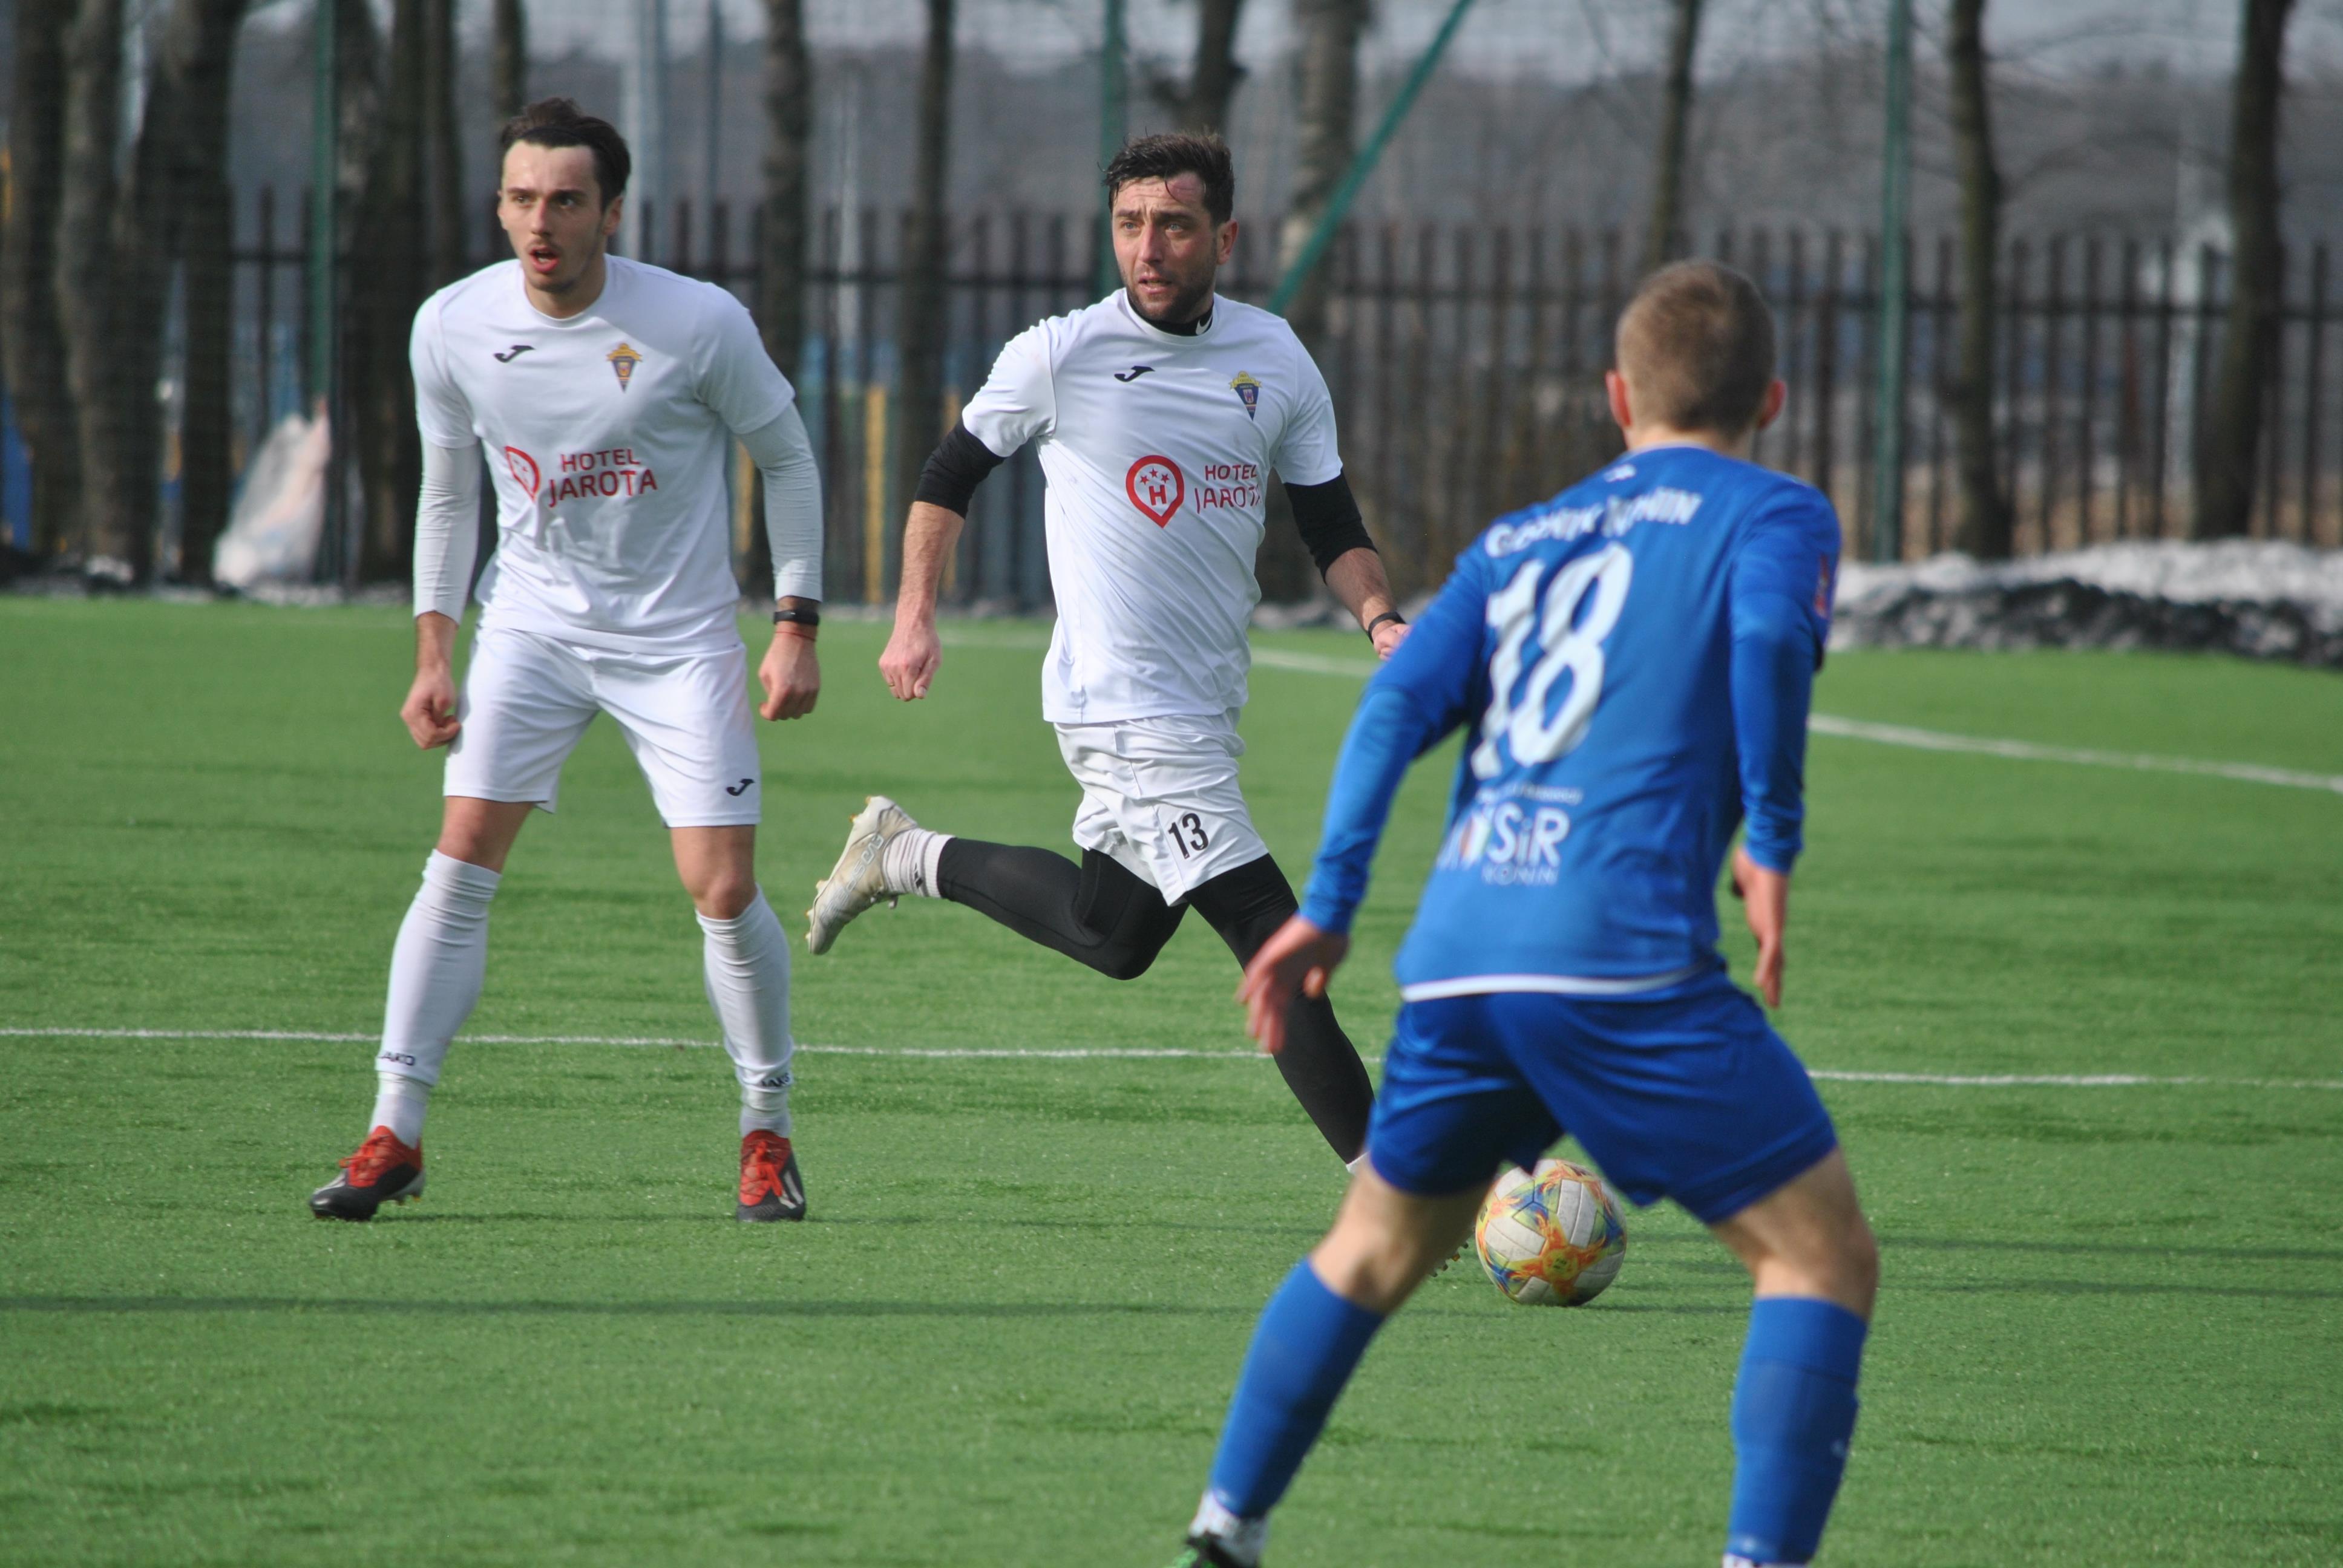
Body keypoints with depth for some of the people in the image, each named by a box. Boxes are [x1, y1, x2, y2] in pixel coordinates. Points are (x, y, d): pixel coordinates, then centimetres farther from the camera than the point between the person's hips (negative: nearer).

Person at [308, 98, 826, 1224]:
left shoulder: (700, 325, -15)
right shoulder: (454, 327, -5)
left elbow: (785, 459, -1)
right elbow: (448, 498, 9)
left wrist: (796, 627, -5)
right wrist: (432, 656, 3)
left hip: (679, 636, -2)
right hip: (531, 621, 2)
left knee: (724, 892, -7)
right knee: (459, 866, -10)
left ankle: (767, 1133, 13)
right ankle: (395, 1133, -5)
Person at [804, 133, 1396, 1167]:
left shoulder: (1276, 361, 4)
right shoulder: (1059, 356, -9)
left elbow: (1333, 529, 10)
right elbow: (953, 472, 6)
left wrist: (1379, 617, -9)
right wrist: (915, 617, 2)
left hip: (1204, 709, 7)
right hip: (1128, 710, -7)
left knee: (1110, 936, 20)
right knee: (1274, 942, -13)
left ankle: (907, 857, 37)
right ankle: (1385, 1178, -8)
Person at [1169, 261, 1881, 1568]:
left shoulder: (1518, 544, 25)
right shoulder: (1773, 516, 10)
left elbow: (1403, 699, 12)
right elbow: (1770, 637, -12)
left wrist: (1329, 908, 8)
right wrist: (1774, 845, -9)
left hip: (1456, 956, 6)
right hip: (1626, 954, -6)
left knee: (1376, 1251, 26)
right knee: (1823, 1254, 1)